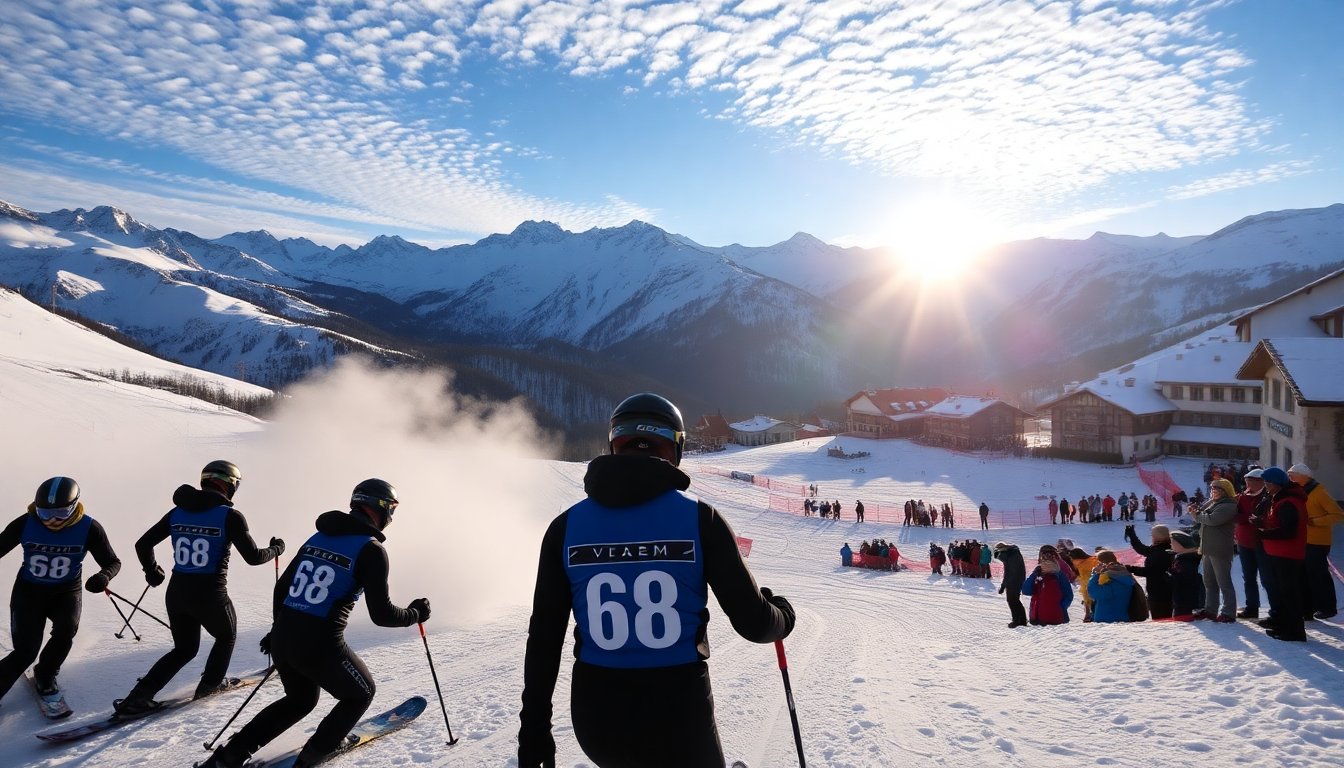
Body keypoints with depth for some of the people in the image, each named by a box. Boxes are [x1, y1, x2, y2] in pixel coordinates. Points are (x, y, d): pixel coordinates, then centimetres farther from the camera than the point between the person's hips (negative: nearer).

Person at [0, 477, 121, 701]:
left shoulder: (89, 528, -17)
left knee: (66, 630, -24)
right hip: (28, 590, 0)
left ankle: (45, 675, 5)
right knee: (26, 651, -11)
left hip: (66, 591, 0)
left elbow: (113, 562, -9)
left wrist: (104, 576, -31)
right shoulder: (25, 523, -17)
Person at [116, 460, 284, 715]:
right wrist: (276, 549, 8)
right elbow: (253, 557, -11)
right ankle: (210, 684, 31)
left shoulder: (178, 512, 5)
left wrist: (152, 572, 27)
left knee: (184, 648, 23)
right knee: (226, 637, 26)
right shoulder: (230, 516, -11)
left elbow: (143, 544, 10)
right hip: (210, 595, -5)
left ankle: (139, 696, 11)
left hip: (176, 593, 5)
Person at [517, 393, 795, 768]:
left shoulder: (566, 526, -2)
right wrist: (782, 615, 16)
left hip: (596, 722, 2)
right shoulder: (700, 519, -9)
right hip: (678, 717, -2)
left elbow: (543, 639, 0)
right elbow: (753, 622, -7)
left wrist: (534, 728, 10)